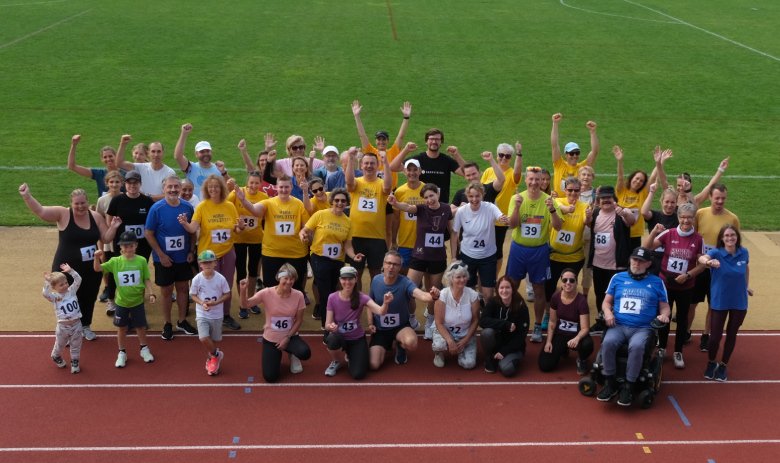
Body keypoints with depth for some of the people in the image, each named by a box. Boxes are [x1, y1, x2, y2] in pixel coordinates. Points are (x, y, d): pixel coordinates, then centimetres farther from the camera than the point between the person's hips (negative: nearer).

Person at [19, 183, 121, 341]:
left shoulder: (96, 217, -2)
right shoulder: (63, 214, -12)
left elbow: (106, 239, 3)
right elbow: (40, 211, -24)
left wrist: (113, 227, -15)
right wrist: (27, 196, -38)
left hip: (92, 269, 3)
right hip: (66, 270, -3)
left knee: (88, 299, 18)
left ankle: (85, 327, 41)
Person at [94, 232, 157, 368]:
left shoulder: (141, 261, -10)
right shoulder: (115, 261, -8)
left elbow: (147, 279, -3)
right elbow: (97, 269, -7)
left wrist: (151, 293, -11)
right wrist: (97, 258, -25)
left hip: (138, 301, -1)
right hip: (121, 302, 1)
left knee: (140, 326, 14)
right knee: (121, 328, 13)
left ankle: (144, 349, 35)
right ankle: (122, 353, 29)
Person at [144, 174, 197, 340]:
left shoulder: (187, 207, -6)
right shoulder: (157, 208, -15)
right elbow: (149, 234, -11)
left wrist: (192, 251, -1)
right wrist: (161, 255, -15)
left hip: (183, 257, 3)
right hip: (164, 258, -3)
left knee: (183, 288, 14)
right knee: (166, 291, 9)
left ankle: (182, 321, 30)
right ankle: (167, 324, 24)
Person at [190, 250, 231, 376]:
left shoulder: (220, 278, -12)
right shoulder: (197, 279, -10)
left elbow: (227, 294, -4)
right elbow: (193, 295, 0)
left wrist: (215, 302, -19)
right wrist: (202, 303, -19)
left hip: (217, 315, 1)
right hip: (202, 314, 0)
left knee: (214, 340, 11)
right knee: (203, 338, -17)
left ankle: (210, 359, 37)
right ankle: (216, 355, 10)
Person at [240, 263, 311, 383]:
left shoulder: (298, 296, -13)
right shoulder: (267, 293, -17)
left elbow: (299, 320, -5)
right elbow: (245, 304, -21)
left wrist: (287, 338, -11)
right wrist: (243, 290, -41)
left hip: (289, 336, 1)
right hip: (270, 338, -1)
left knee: (305, 353, -32)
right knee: (270, 377, -11)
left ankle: (293, 356, 9)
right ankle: (276, 356, 25)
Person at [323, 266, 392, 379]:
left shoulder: (361, 297, -15)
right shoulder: (332, 298, -14)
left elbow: (381, 312, -30)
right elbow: (327, 324, -13)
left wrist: (385, 303, -54)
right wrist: (331, 326, -39)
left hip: (357, 339, 0)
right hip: (339, 337, 0)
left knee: (358, 374, -17)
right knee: (332, 339, -38)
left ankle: (350, 356, 20)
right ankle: (338, 361, -1)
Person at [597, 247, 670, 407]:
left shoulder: (656, 282, 15)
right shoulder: (618, 278, 15)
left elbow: (664, 306, 16)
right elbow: (607, 302, 17)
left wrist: (664, 315, -8)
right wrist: (608, 313, -5)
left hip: (643, 328, -1)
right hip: (618, 325, 1)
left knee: (636, 346, -36)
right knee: (608, 342, -33)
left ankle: (628, 386, -23)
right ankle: (610, 383, -17)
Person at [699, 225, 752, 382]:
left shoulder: (744, 252, -7)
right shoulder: (716, 252, -17)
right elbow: (702, 258, -40)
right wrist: (708, 262, -62)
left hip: (739, 302, 3)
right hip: (720, 302, -3)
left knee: (732, 334, 13)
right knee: (715, 336, -1)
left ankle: (723, 365, 32)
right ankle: (711, 363, 27)